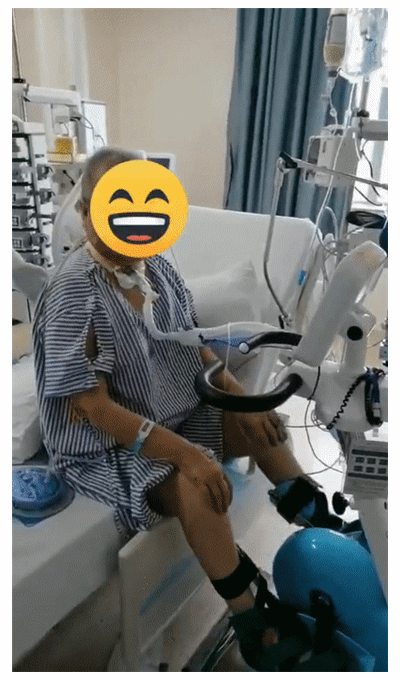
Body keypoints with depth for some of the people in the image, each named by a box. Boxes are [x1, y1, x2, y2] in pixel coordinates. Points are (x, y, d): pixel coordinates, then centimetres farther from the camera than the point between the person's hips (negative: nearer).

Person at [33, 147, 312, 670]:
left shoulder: (156, 265, -2)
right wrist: (185, 453, -30)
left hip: (181, 414, 8)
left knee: (264, 425, 5)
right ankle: (255, 625, -4)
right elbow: (94, 408, -24)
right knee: (197, 488, -31)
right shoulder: (74, 293, -23)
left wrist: (241, 399, -5)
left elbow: (194, 344, 7)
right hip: (107, 444, -7)